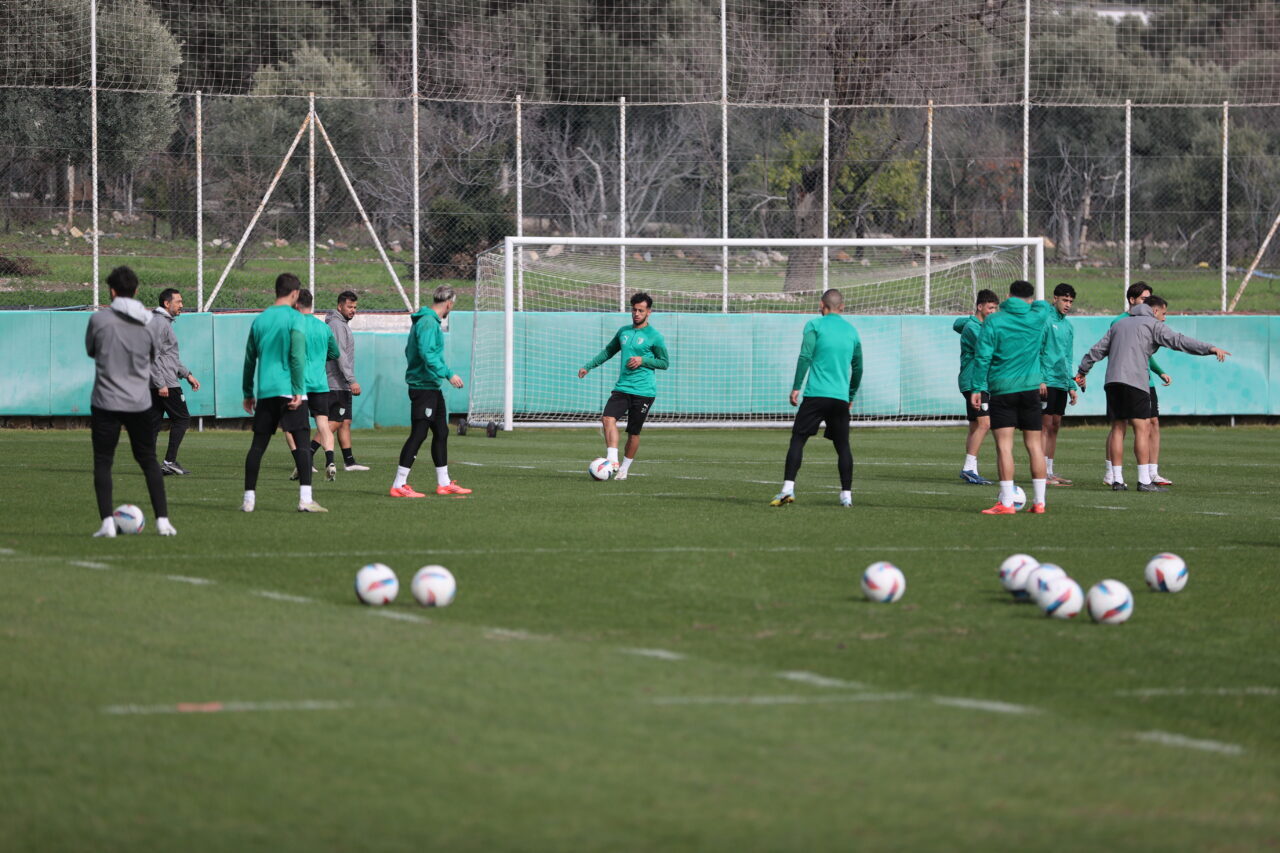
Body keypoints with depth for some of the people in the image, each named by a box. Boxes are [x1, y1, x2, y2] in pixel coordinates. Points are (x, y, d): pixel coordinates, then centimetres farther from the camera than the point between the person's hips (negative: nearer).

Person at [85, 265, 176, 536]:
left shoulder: (99, 319, -8)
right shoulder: (149, 323, 1)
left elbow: (91, 351, 8)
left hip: (106, 402, -3)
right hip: (140, 403, 3)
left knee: (103, 463, 4)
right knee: (149, 461, 14)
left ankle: (107, 523, -7)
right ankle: (162, 520, 9)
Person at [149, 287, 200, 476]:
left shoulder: (166, 322, 20)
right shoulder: (160, 323, -13)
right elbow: (153, 356, -20)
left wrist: (187, 374, 24)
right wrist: (160, 384, -22)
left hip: (155, 384, 10)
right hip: (165, 383, -10)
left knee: (154, 421, 7)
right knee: (182, 418, -5)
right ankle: (170, 461, -8)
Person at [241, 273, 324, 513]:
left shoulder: (259, 320, 12)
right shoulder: (294, 318, -4)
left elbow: (250, 360, 16)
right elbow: (297, 356, -13)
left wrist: (248, 394, 23)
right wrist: (298, 391, -12)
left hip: (265, 392, 5)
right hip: (289, 391, -5)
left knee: (258, 444, 9)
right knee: (302, 442, -6)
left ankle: (249, 498, 8)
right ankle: (305, 499, -16)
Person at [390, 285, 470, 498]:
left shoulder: (430, 321, 15)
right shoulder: (428, 322, -16)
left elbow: (410, 351, 22)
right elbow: (427, 354, -25)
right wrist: (448, 374, -23)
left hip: (431, 387, 11)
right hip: (423, 386, -11)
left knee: (441, 432, 15)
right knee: (418, 434, -10)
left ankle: (444, 482, 23)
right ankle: (399, 485, -8)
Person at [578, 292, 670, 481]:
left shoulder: (655, 336, -3)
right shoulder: (623, 332, 13)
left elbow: (665, 363, 1)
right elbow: (608, 351, 26)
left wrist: (643, 360, -13)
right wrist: (588, 366, 19)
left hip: (644, 391, -4)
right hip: (622, 387, 4)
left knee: (633, 432, 0)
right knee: (608, 418, -21)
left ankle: (624, 468, 16)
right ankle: (612, 460, -27)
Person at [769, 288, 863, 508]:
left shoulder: (815, 325, 1)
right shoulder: (852, 331, 16)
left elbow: (805, 356, -9)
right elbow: (858, 367, 21)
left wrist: (796, 387, -7)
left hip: (816, 394, -4)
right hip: (841, 398, 4)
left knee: (798, 439, -3)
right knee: (843, 446, 10)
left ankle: (788, 487, -15)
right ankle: (846, 494, 6)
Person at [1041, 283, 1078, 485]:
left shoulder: (1067, 325, 17)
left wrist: (1071, 385, 19)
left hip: (1061, 383, 8)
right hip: (1046, 382, -8)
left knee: (1055, 426, 9)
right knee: (1046, 425, -9)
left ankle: (1049, 471, 14)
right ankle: (1042, 474, -9)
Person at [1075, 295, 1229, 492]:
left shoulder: (1119, 324, 26)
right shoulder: (1153, 324, 6)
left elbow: (1097, 350, 28)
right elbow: (1178, 341, -6)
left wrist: (1082, 371, 39)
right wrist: (1210, 348, -11)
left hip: (1112, 381, 7)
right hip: (1134, 381, -7)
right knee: (1142, 429, -7)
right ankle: (1144, 481, -13)